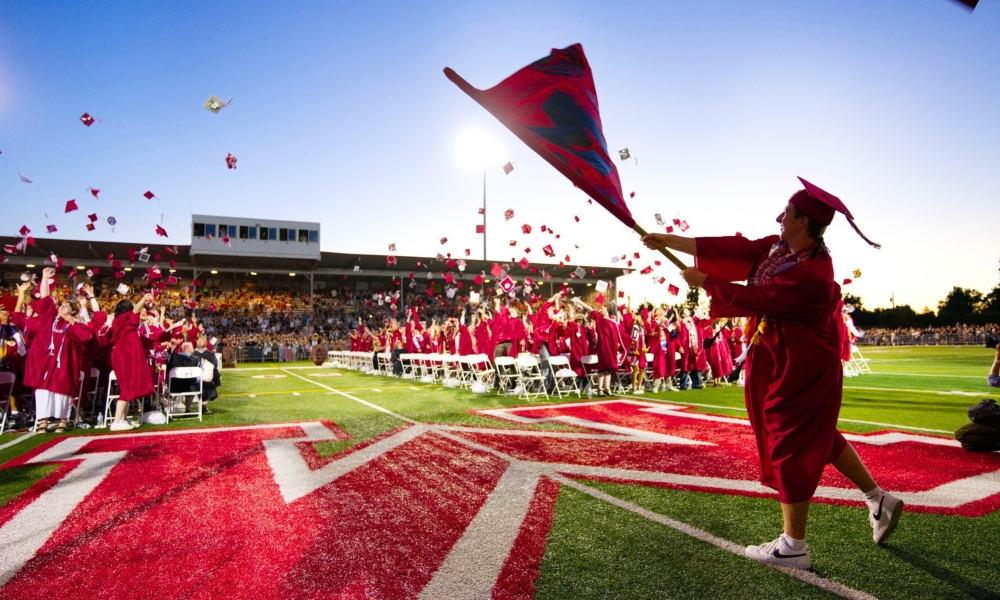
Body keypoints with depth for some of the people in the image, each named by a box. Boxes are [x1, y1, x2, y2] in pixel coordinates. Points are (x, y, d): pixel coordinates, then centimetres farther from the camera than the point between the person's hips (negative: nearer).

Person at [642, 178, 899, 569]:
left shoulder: (810, 273, -27)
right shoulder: (779, 247, 1)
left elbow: (753, 299, -24)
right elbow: (732, 250, 2)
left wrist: (703, 282, -12)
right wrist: (670, 241, 2)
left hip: (800, 371, -9)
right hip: (783, 362, 9)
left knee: (791, 447, 0)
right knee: (821, 438, 22)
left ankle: (793, 547, 14)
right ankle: (880, 500, 38)